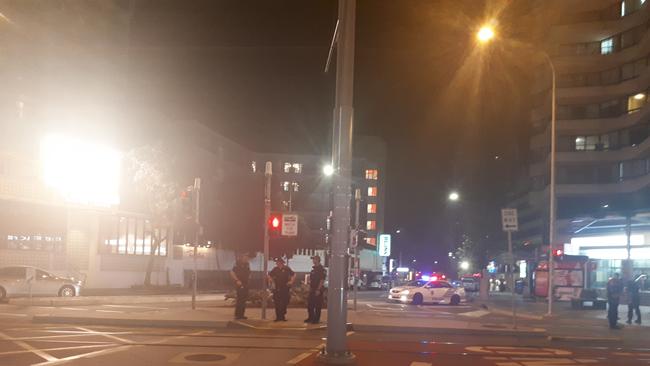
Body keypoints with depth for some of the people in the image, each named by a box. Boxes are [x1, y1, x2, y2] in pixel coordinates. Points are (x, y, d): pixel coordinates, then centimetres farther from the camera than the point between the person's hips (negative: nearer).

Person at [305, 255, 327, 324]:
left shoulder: (322, 269, -11)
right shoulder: (313, 268, 14)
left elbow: (322, 280, -17)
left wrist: (318, 290, -20)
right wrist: (310, 287, 15)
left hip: (318, 290, -8)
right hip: (312, 290, 8)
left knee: (317, 306, -2)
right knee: (310, 305, 11)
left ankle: (316, 319, 4)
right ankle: (310, 318, 20)